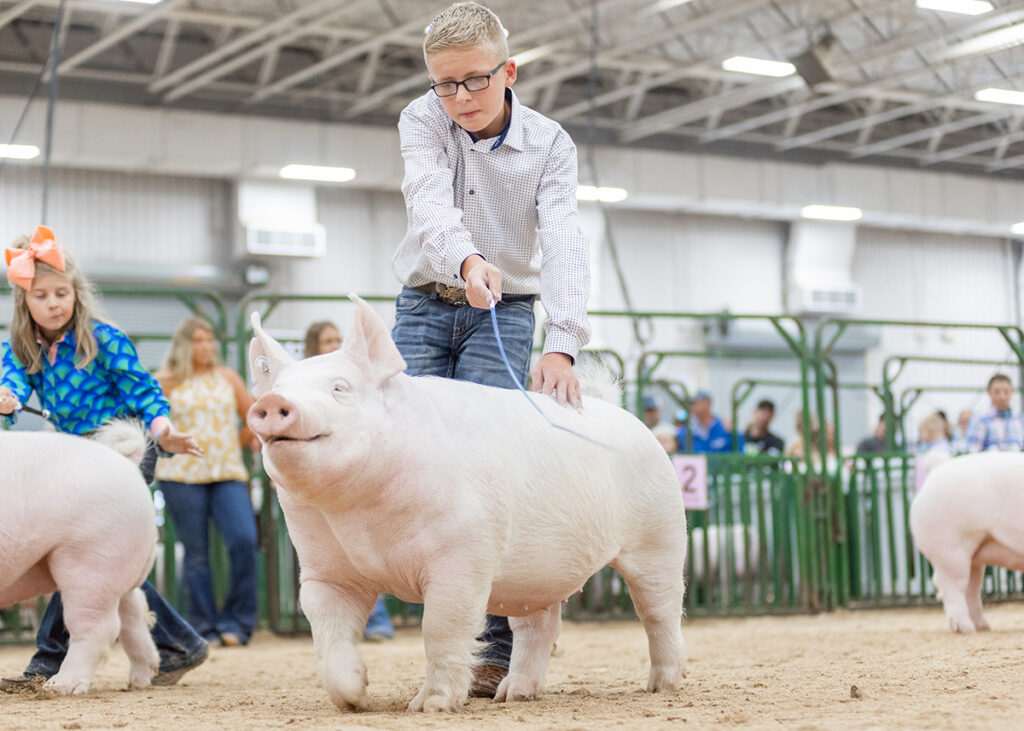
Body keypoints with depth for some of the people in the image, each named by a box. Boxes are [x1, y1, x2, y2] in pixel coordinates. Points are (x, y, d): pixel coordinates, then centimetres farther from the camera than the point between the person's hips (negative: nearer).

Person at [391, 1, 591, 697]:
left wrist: (562, 345, -39)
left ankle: (502, 644, -15)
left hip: (505, 312, -2)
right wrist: (466, 258, -49)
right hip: (424, 305, 2)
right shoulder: (423, 119, -7)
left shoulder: (549, 143, -10)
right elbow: (430, 202, -26)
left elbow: (563, 242, -22)